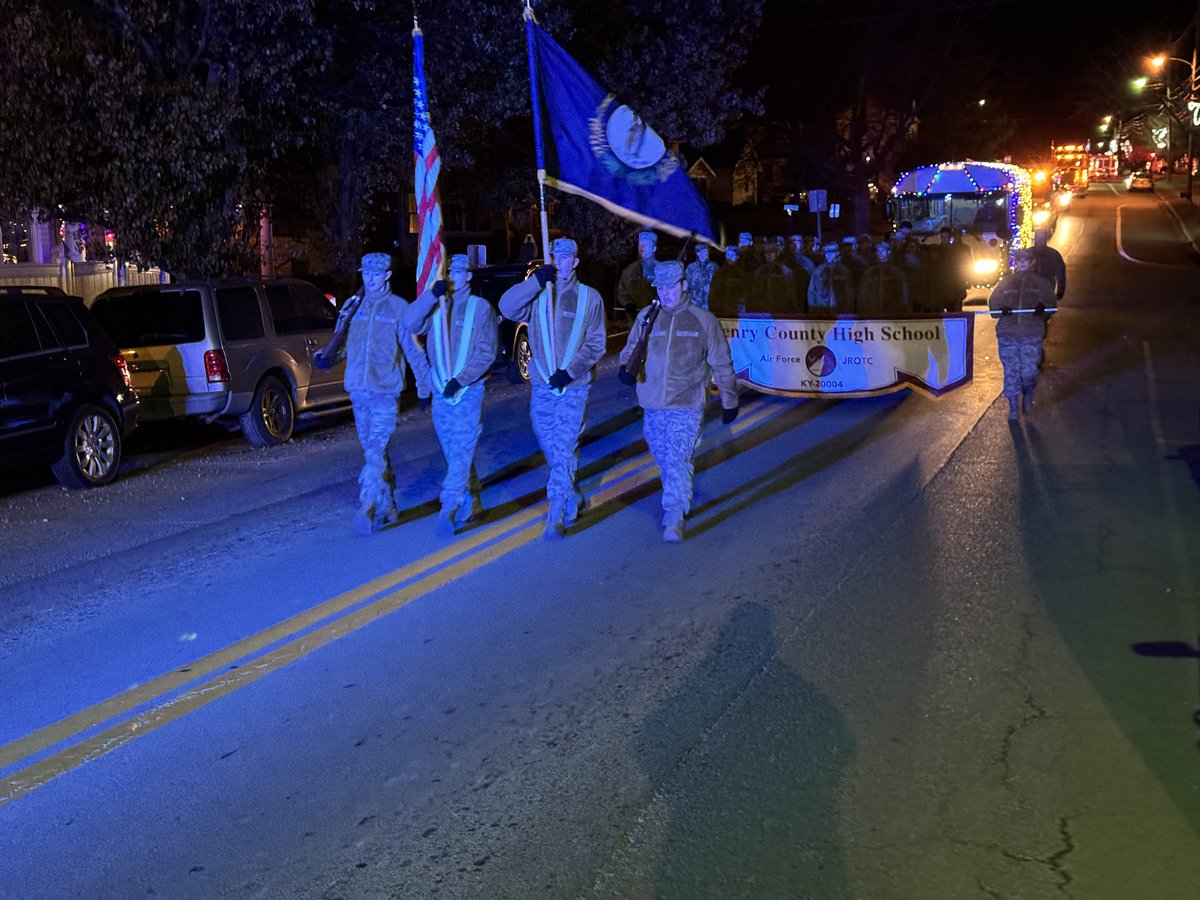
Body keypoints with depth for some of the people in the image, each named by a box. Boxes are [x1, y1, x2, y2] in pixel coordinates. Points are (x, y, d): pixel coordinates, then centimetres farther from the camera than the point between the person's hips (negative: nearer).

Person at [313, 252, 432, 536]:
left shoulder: (398, 308, -1)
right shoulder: (352, 306, 10)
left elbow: (414, 350, 2)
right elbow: (339, 341, 13)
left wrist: (425, 387, 3)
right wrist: (325, 355, -9)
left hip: (386, 391, -5)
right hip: (358, 391, 5)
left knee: (376, 451, -14)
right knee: (372, 451, 12)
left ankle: (367, 508, -15)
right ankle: (387, 507, 22)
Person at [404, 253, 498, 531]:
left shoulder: (481, 307, -2)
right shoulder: (435, 307, 9)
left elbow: (486, 352, -7)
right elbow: (410, 323, -10)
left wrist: (461, 380, -16)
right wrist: (433, 294, -21)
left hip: (469, 392, -4)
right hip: (440, 393, 5)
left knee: (461, 453, -10)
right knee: (455, 455, 10)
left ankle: (449, 507, -9)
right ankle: (470, 506, 21)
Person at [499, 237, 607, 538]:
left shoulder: (590, 297, 2)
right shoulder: (538, 294, 5)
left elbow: (596, 344, 0)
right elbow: (507, 307, -14)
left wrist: (570, 371, -13)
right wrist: (537, 280, -22)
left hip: (574, 387, -3)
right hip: (541, 385, 3)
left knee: (564, 450, -9)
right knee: (550, 448, 13)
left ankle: (556, 516, -8)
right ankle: (570, 498, 33)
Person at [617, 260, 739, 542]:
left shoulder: (703, 320, 1)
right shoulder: (646, 318, 7)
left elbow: (721, 364, 7)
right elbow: (631, 349, 15)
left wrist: (729, 401, 9)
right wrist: (626, 368, -10)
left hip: (687, 405, -4)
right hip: (652, 405, 4)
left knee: (678, 459, -15)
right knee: (663, 459, 14)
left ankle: (674, 517, -15)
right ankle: (677, 497, 36)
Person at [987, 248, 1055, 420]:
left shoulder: (1040, 282, 11)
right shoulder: (1005, 282, 14)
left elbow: (1050, 301, 5)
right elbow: (993, 303, 11)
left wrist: (1043, 307, -18)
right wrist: (1001, 309, -11)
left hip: (1032, 334, -1)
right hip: (1007, 333, 1)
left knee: (1029, 370, -4)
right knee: (1011, 370, 2)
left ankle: (1028, 395, 27)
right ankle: (1013, 407, 12)